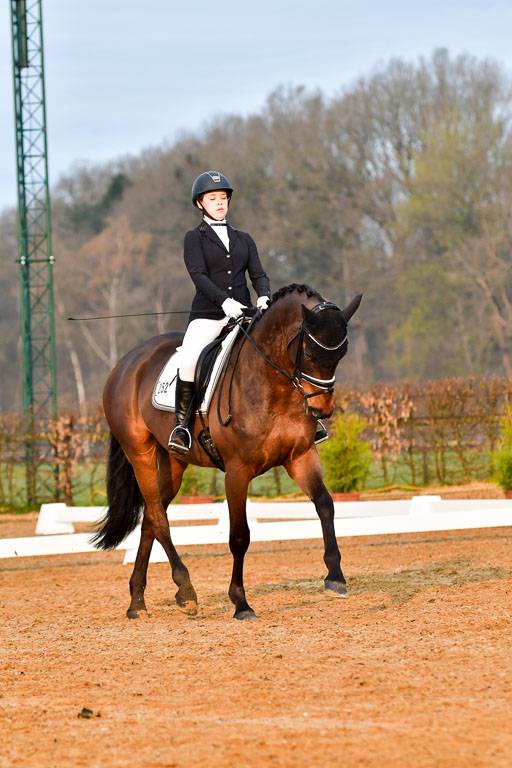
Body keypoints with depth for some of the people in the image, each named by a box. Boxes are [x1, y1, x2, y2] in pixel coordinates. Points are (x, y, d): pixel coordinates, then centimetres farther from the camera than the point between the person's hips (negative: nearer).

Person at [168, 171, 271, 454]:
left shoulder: (243, 239, 20)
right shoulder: (195, 238, 7)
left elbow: (258, 274, 10)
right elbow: (198, 275, -8)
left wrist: (264, 297, -12)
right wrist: (225, 301, -23)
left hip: (242, 313, 4)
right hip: (207, 314, -3)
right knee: (189, 362, -28)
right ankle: (181, 425, -17)